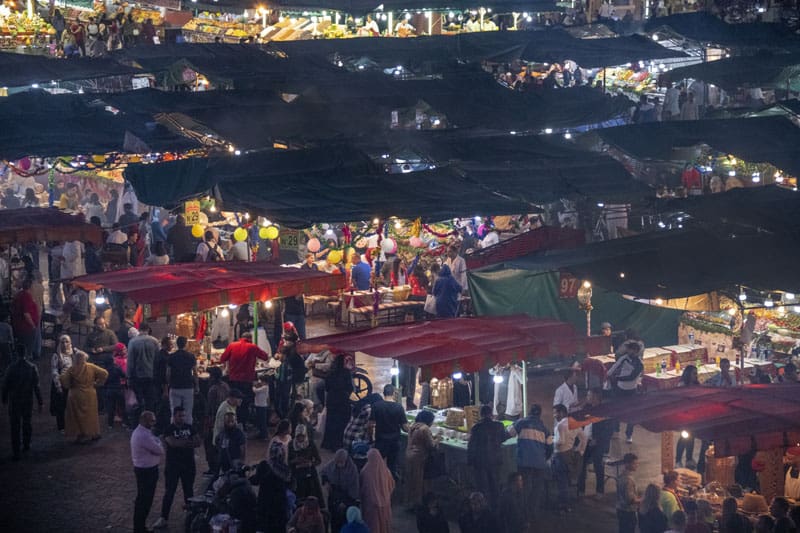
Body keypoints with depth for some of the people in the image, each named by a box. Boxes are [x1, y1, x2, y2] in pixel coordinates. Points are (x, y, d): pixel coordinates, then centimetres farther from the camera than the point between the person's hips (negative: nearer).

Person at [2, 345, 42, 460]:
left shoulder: (11, 367, -13)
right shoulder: (32, 367, -9)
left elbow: (5, 385, -7)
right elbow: (36, 386, -7)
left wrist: (4, 399, 7)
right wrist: (40, 402, -2)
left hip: (14, 401, -2)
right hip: (28, 401, 2)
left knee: (15, 426, 4)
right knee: (27, 423, 21)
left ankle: (16, 452, 3)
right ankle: (26, 445, 35)